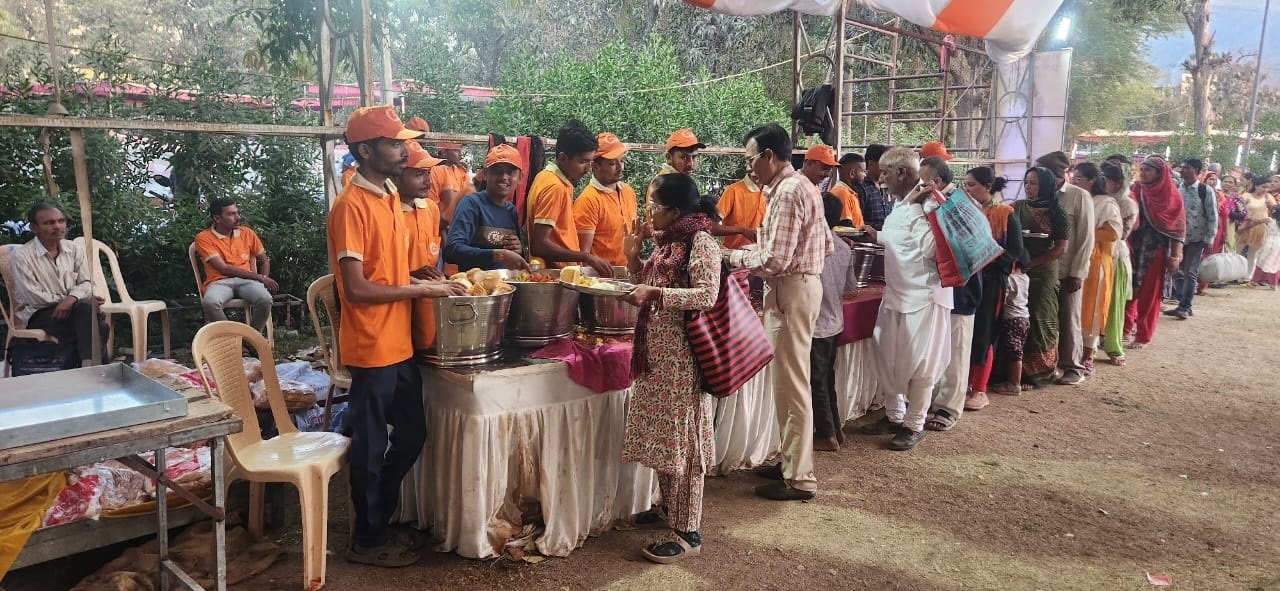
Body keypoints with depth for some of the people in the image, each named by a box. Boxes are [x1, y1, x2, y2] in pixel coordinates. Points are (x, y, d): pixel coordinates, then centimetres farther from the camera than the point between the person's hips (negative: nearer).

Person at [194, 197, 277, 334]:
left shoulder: (247, 233, 11)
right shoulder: (204, 237, -2)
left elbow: (264, 261, 21)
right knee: (210, 302, -38)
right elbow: (224, 269, -10)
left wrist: (263, 280, -1)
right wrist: (259, 277, -14)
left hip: (246, 280, 3)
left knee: (265, 299, -32)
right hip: (220, 281, -3)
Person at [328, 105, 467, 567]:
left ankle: (379, 522, 34)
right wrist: (422, 290, -17)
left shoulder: (388, 199, 11)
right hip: (372, 350, -9)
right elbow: (356, 289, -21)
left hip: (399, 345, 9)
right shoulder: (351, 206, -16)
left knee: (411, 436, 18)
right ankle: (367, 540, 24)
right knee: (372, 447, 6)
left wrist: (427, 282, 4)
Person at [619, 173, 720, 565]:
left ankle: (688, 533, 4)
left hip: (682, 354, -9)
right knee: (661, 432, 16)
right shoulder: (668, 242, 13)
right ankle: (669, 508, 32)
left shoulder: (701, 241, -13)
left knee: (683, 436, -4)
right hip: (657, 351, 9)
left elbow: (707, 295, -22)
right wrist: (634, 259, 6)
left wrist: (654, 293, -25)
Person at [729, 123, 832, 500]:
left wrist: (730, 256, -11)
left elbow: (775, 261, -23)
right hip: (803, 282, 11)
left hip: (791, 290, -11)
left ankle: (799, 479, 5)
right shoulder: (802, 185, 15)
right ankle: (793, 462, 27)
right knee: (787, 381, 16)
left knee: (791, 384, -4)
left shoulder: (787, 191, -18)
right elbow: (826, 245, 18)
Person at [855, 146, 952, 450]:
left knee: (918, 365, 3)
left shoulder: (926, 206, -17)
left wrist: (921, 209, -29)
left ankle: (914, 425, 17)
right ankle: (893, 416, 31)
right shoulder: (900, 204, 12)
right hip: (896, 293, 9)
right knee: (889, 359, 15)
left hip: (923, 296, -9)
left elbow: (931, 249, -26)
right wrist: (874, 235, 29)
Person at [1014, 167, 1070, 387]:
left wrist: (1030, 263, -12)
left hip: (1043, 273, -2)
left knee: (1039, 319, 3)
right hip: (1017, 271, 2)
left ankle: (1039, 370, 13)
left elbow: (1061, 248, -6)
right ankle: (1017, 368, 8)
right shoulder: (1017, 207, 6)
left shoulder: (1056, 213, -2)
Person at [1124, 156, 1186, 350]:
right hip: (1133, 248, 3)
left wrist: (1175, 256, -8)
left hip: (1156, 250, -2)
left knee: (1149, 293, 3)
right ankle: (1126, 327, 19)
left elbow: (1178, 228, -4)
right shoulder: (1135, 191, 4)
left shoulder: (1172, 195, -4)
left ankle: (1143, 336, 11)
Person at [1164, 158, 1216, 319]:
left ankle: (1185, 307, 3)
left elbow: (1212, 216, -7)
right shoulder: (1178, 189, 4)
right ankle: (1183, 305, 17)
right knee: (1177, 272, 7)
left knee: (1190, 274, -3)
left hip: (1197, 239, -5)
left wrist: (1209, 240, -10)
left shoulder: (1206, 190, -8)